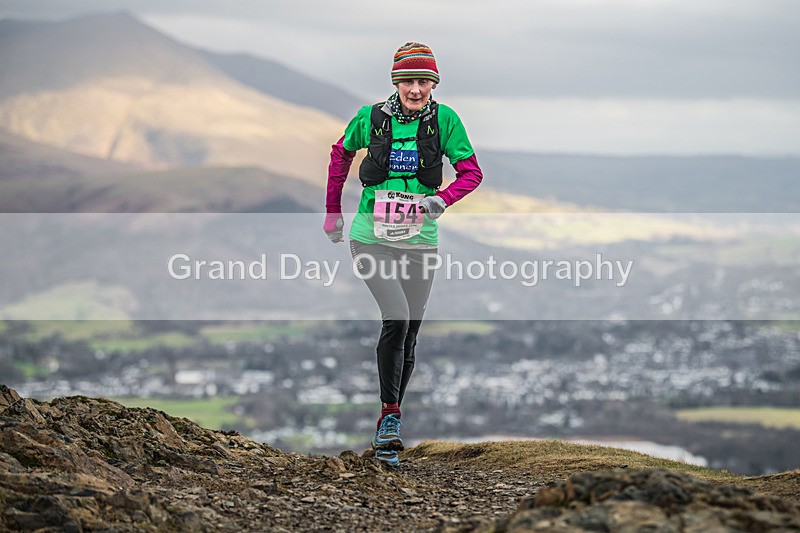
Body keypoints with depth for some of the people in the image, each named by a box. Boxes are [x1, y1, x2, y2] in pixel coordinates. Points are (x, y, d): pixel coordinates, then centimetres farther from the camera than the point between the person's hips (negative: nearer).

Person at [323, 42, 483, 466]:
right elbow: (341, 154, 14)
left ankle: (385, 431, 22)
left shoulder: (444, 120, -4)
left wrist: (442, 199, -21)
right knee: (397, 318, -22)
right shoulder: (371, 118, -4)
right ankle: (390, 415, -12)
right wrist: (332, 212, 17)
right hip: (371, 237, -2)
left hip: (419, 240, 2)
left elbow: (472, 172, -1)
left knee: (408, 336, 8)